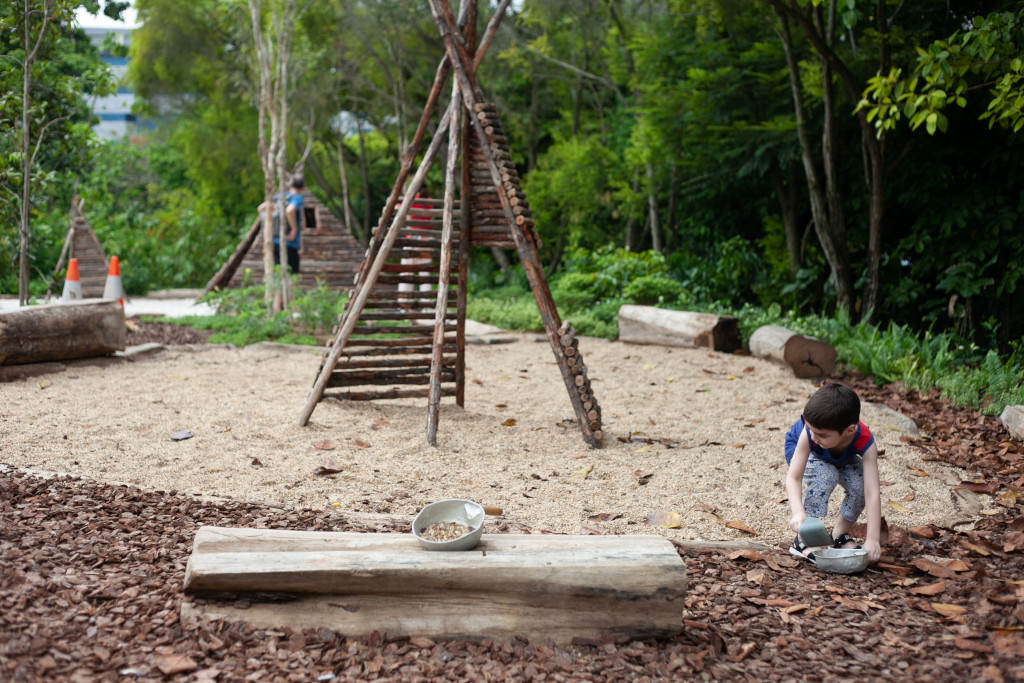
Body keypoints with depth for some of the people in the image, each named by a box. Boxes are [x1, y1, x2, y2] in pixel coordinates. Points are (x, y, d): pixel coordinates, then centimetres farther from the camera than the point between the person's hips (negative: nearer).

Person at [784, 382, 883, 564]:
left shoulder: (865, 443, -39)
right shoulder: (808, 434, -41)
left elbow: (872, 493, -42)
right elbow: (793, 478, -41)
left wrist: (873, 539, -47)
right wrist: (798, 512, -58)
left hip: (843, 459, 2)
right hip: (798, 449, -2)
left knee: (861, 485, -25)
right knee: (825, 475, -33)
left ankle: (840, 534, 3)